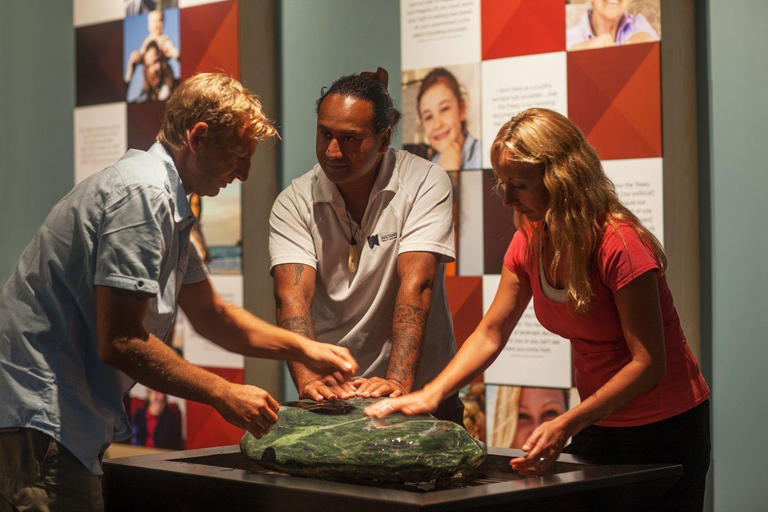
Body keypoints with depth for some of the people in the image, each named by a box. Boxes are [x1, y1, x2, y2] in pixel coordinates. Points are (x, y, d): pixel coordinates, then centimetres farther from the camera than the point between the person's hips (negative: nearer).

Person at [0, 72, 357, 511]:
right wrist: (224, 395, -15)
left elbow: (209, 313, 27)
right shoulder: (142, 194, -18)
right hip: (39, 420, -11)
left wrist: (304, 349, 20)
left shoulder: (167, 202, 16)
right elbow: (119, 343, -22)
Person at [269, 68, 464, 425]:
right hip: (328, 392, 1)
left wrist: (397, 382, -26)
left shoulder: (425, 184, -4)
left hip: (419, 390, -1)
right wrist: (309, 379, -28)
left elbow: (416, 284, -15)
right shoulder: (293, 203, 1)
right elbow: (292, 295, -12)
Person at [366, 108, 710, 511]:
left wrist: (566, 425, -34)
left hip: (665, 430, -6)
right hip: (599, 422, 6)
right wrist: (431, 394, -11)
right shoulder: (528, 244, -3)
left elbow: (648, 363, -26)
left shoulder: (619, 246, -25)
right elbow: (490, 334, 4)